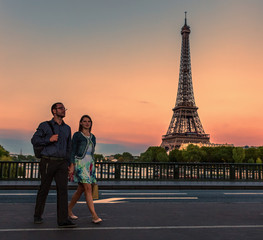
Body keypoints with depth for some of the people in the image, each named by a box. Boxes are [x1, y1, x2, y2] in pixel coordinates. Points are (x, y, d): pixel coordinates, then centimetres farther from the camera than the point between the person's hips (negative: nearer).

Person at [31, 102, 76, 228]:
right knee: (44, 189, 7)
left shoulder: (67, 128, 13)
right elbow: (34, 140, -4)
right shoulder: (45, 126, 1)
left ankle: (63, 220, -13)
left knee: (63, 189, -10)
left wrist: (68, 164, 12)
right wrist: (49, 139, -20)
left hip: (61, 163, 3)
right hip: (47, 162, -3)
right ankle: (38, 215, 28)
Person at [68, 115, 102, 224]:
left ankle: (69, 210, 26)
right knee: (88, 188, -15)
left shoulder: (92, 137, 17)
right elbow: (72, 151, -4)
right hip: (80, 163, -6)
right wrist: (72, 165, -13)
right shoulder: (77, 135, 0)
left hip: (90, 164, 7)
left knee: (81, 189, 9)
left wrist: (93, 167, 18)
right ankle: (94, 216, -16)